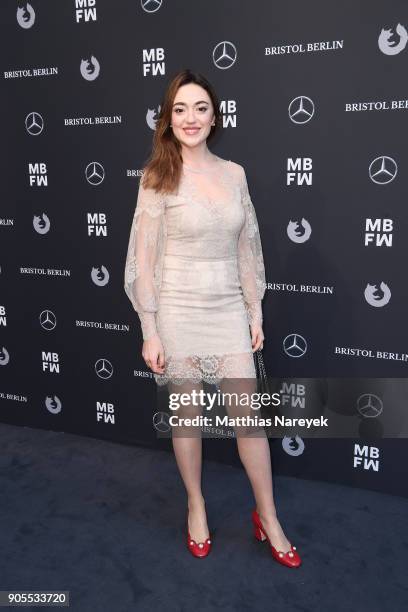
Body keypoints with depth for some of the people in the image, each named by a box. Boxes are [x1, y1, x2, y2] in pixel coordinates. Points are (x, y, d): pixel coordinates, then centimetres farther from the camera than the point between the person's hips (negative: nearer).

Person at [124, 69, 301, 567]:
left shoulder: (234, 173, 5)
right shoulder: (157, 177, -6)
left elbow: (247, 248, 9)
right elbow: (144, 260, -7)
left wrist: (256, 312, 7)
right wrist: (149, 333, -9)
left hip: (228, 310, 3)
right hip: (179, 311, -3)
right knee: (187, 414, 11)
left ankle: (268, 519, 24)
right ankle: (196, 506, 34)